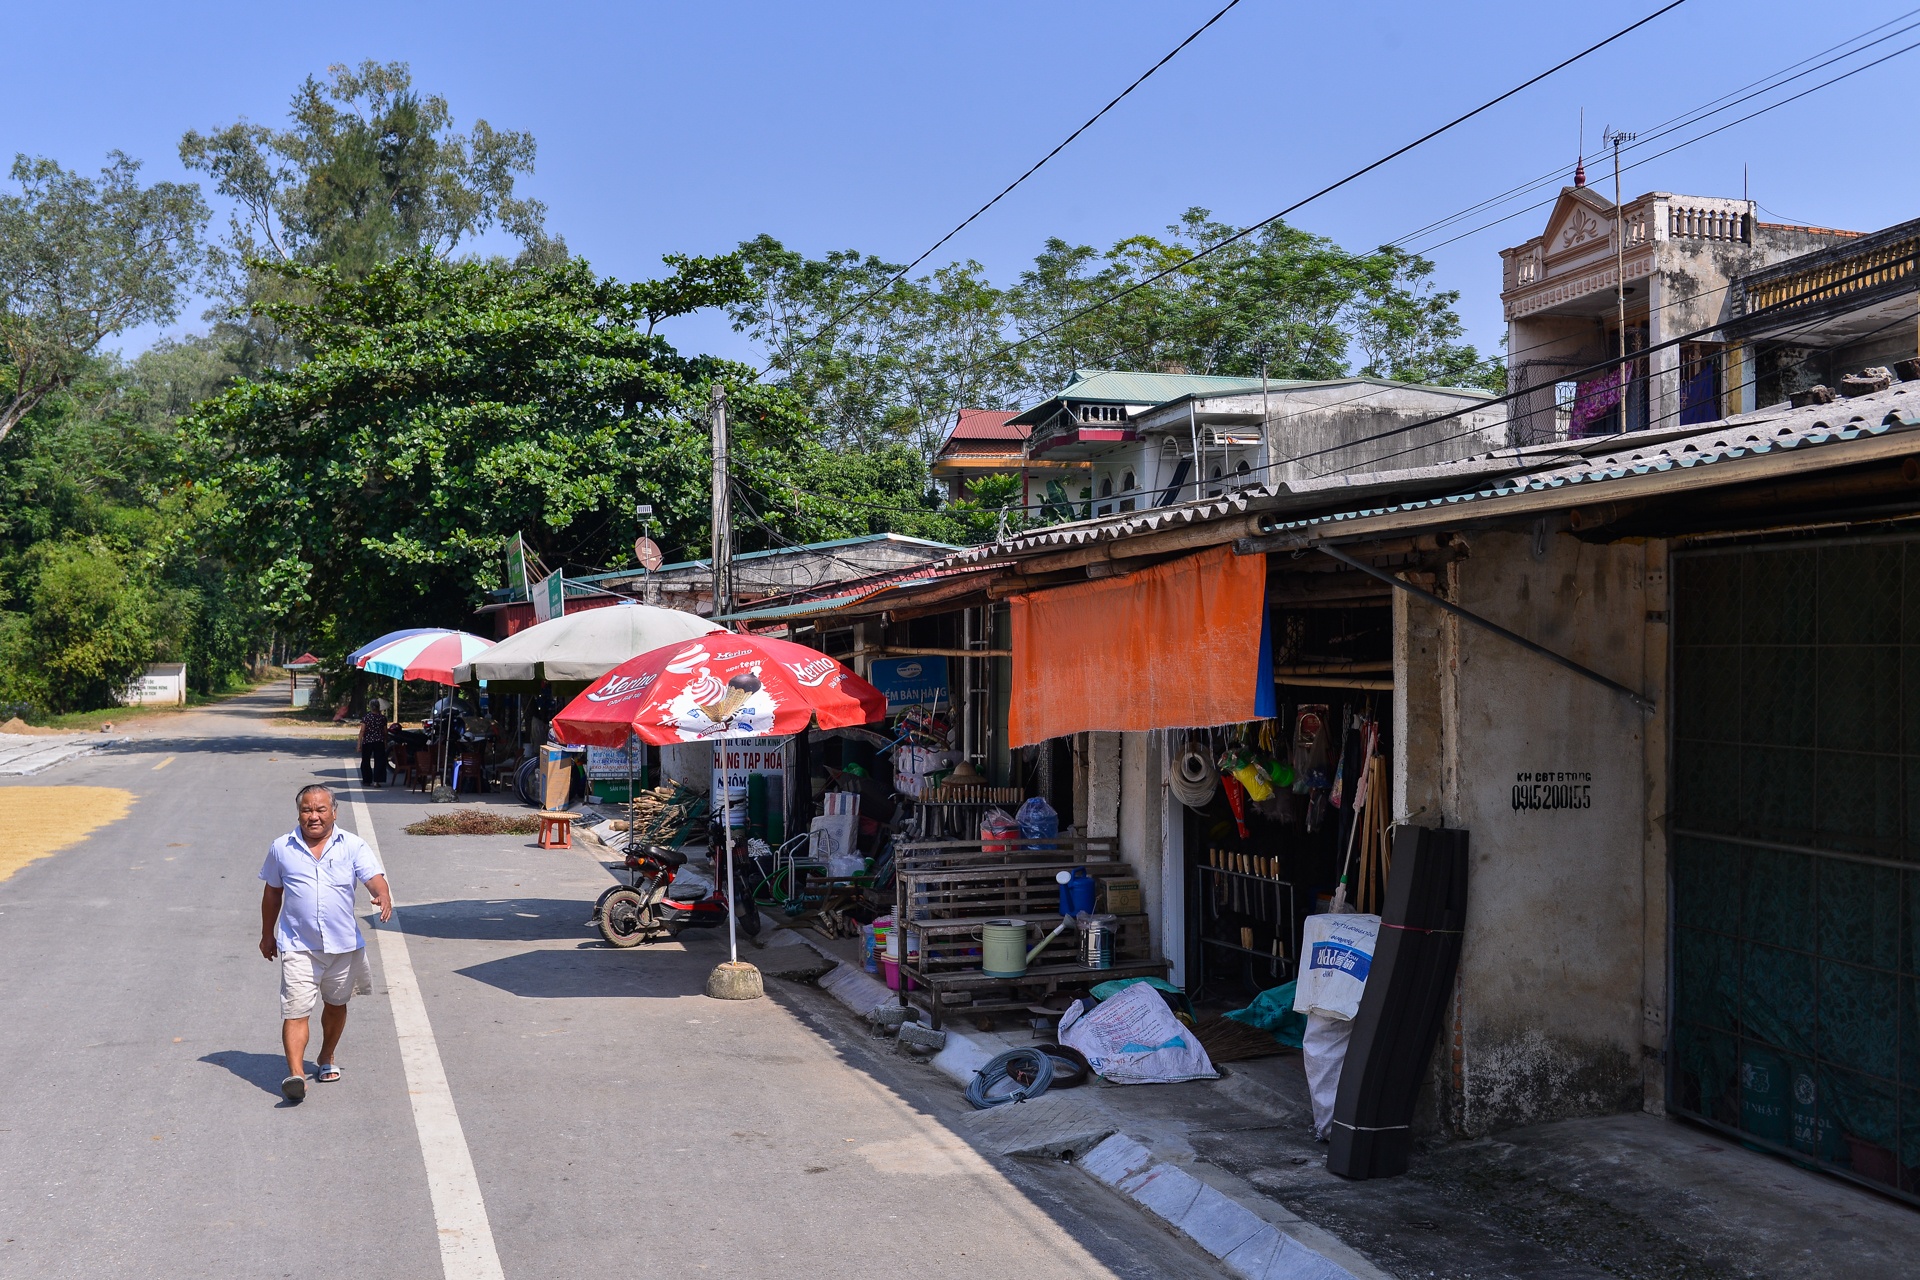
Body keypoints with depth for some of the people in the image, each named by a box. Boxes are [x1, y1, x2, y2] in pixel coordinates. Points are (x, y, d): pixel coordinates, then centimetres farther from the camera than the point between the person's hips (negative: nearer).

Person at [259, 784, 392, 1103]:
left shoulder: (352, 846, -1)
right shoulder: (281, 849, 3)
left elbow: (374, 877, -12)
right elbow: (272, 893, 15)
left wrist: (383, 896, -35)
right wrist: (267, 935, 19)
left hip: (344, 945, 1)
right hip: (298, 946, -1)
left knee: (336, 1004, 18)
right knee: (295, 1010, -13)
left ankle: (327, 1058, 38)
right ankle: (296, 1073, -19)